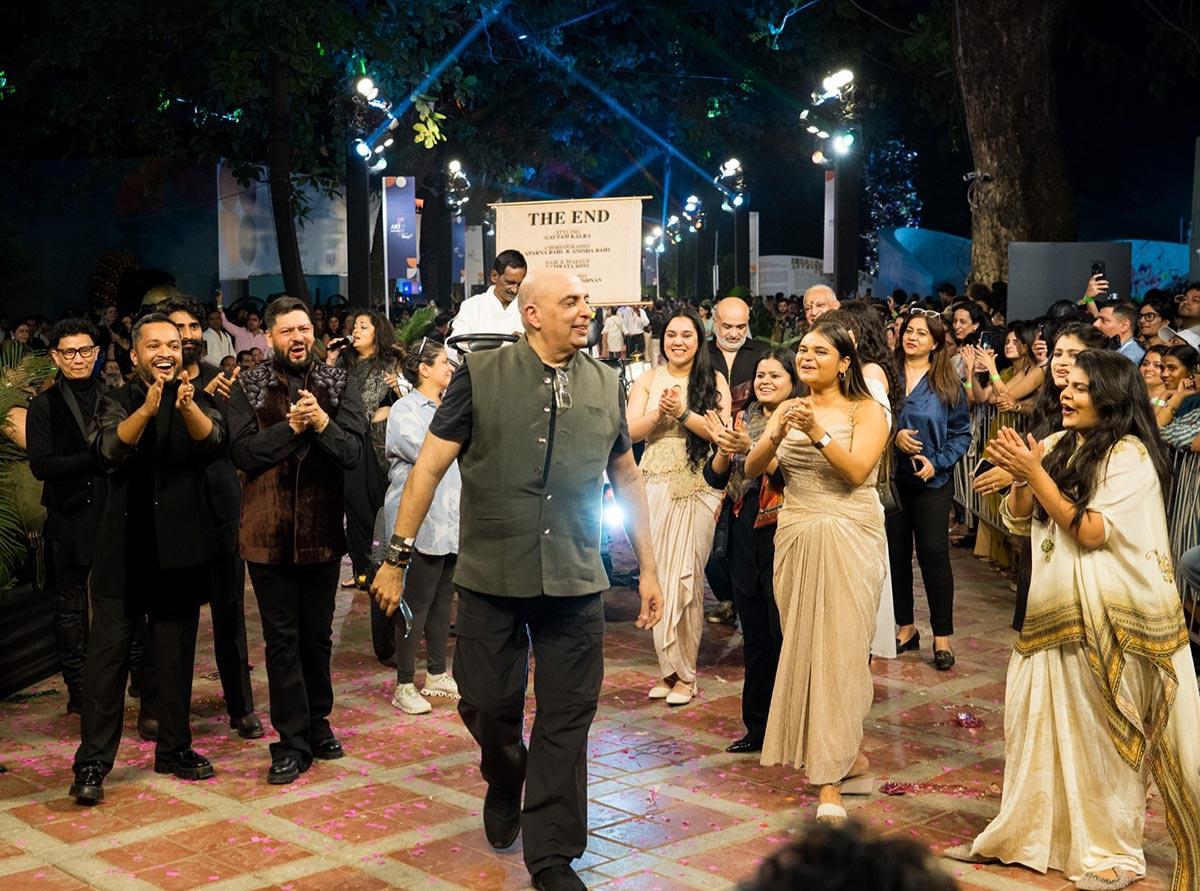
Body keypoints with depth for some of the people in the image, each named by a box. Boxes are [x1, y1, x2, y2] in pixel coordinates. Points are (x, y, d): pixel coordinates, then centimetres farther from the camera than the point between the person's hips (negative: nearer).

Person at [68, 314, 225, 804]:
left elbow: (213, 442, -14)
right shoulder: (118, 402, 3)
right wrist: (148, 409, -36)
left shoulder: (197, 402, 7)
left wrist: (189, 406, -35)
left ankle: (174, 748, 22)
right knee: (107, 652, -4)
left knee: (176, 655, 10)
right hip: (124, 546, -2)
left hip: (179, 547, 2)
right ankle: (92, 763, -1)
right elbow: (112, 449, -17)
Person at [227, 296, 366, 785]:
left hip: (322, 530, 1)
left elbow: (353, 451, -8)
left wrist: (321, 422, -24)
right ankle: (293, 741, 9)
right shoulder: (248, 388, 0)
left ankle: (317, 721, 32)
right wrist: (291, 426, -19)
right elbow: (244, 452, -12)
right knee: (282, 639, 3)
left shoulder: (338, 384, 3)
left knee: (318, 635, 15)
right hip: (268, 532, -1)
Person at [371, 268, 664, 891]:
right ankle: (505, 785, 41)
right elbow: (429, 465, -3)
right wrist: (398, 556, -6)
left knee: (566, 722, 4)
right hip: (492, 578, -2)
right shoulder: (480, 376, -3)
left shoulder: (605, 384, 7)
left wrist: (648, 568, 13)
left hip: (576, 583, 2)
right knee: (486, 705, 8)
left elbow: (627, 478, 15)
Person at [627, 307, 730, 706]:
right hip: (656, 488, 2)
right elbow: (631, 431, 1)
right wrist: (660, 412, -15)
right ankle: (670, 667, 12)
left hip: (697, 489, -2)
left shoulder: (714, 381, 3)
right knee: (658, 575, 1)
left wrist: (683, 414, -17)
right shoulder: (647, 379, 8)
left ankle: (684, 672, 7)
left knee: (688, 576, -2)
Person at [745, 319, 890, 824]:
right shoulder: (788, 409, 10)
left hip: (848, 539, -5)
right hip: (795, 537, 5)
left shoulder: (866, 411, -2)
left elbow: (857, 470, -16)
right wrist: (775, 437, -18)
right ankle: (850, 755, 24)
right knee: (803, 647, 6)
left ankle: (830, 780, -4)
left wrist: (817, 431, -25)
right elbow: (751, 468, 1)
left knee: (837, 650, -7)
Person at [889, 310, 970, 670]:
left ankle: (942, 635, 7)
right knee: (895, 552, 8)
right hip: (891, 477, 2)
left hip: (932, 481, -2)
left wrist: (937, 462, -12)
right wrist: (893, 436, -14)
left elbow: (962, 434, 1)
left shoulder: (947, 384, 0)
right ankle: (905, 627, 22)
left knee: (934, 553, -2)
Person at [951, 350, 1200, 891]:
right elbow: (1016, 521, 10)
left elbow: (1093, 531, -17)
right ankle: (1023, 833, 21)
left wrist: (1035, 474, -17)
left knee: (1106, 730, 2)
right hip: (1056, 604, 6)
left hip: (1111, 612, -6)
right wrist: (1020, 477, -9)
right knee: (1039, 719, 10)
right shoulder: (1056, 447, 10)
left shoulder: (1130, 454, -10)